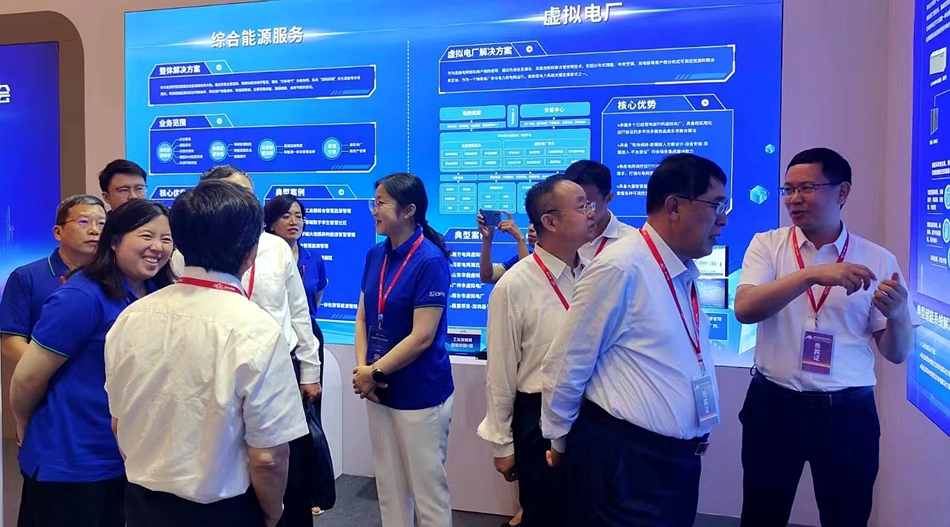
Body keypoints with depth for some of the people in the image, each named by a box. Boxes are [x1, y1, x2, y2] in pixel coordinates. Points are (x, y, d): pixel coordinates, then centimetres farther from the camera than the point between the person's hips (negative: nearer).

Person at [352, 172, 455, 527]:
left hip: (420, 394, -6)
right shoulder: (375, 256, 5)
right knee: (388, 485, 18)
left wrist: (375, 371, -11)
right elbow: (363, 318, 8)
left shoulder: (430, 260, -16)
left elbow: (422, 337, -18)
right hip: (380, 392, 7)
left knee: (427, 488, 7)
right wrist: (362, 368, -7)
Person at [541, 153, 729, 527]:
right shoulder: (621, 267, -18)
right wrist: (560, 442, -1)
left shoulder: (687, 274, 8)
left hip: (678, 456, 8)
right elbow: (565, 366, -13)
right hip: (623, 459, -8)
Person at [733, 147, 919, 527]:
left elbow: (897, 353, 2)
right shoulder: (767, 245, -1)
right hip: (773, 406, 0)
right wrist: (811, 275, -28)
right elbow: (744, 309, -17)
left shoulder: (878, 260, 0)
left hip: (849, 413, 1)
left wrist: (898, 315, -19)